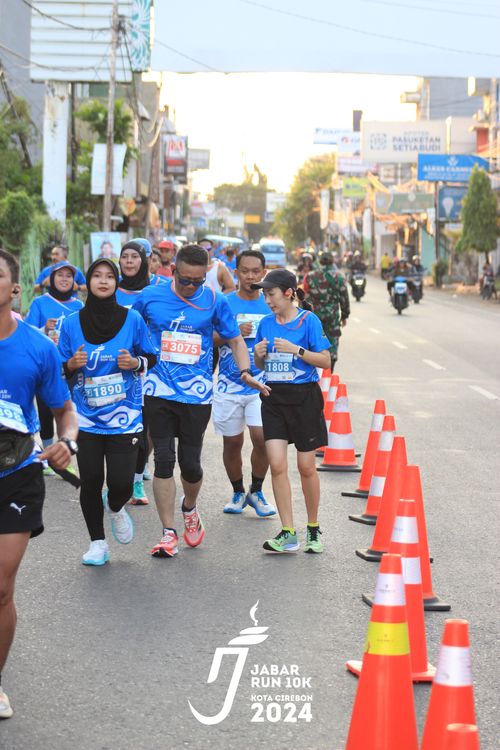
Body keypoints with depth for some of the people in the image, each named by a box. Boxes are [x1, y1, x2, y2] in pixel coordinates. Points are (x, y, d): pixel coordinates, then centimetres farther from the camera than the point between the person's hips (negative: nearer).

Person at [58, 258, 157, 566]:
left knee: (121, 483, -8)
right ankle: (98, 543, 21)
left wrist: (135, 362, -12)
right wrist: (72, 364, -13)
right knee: (90, 482, 1)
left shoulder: (132, 319, -1)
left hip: (124, 416, -1)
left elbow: (151, 358, 9)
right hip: (86, 417, 1)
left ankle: (115, 508, 30)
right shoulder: (72, 324, 2)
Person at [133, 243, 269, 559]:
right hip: (159, 391, 0)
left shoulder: (215, 301, -1)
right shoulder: (150, 297, -1)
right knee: (164, 459, -4)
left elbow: (235, 341, 8)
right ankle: (169, 533, 4)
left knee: (190, 462, 5)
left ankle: (190, 509, 37)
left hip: (197, 394, 0)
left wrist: (245, 372, -8)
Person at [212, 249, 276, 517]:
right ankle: (238, 492, 27)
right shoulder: (223, 303, 1)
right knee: (232, 442, 7)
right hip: (229, 385, 0)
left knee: (262, 437, -13)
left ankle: (256, 492, 8)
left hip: (261, 384, 0)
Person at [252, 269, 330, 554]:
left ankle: (313, 528, 22)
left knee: (306, 467, 3)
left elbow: (325, 360, -8)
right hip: (274, 398, 4)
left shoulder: (308, 320, -6)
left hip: (304, 397, -4)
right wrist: (259, 355, -4)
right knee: (277, 465, -7)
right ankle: (288, 533, -3)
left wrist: (295, 349, -18)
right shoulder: (266, 323, 8)